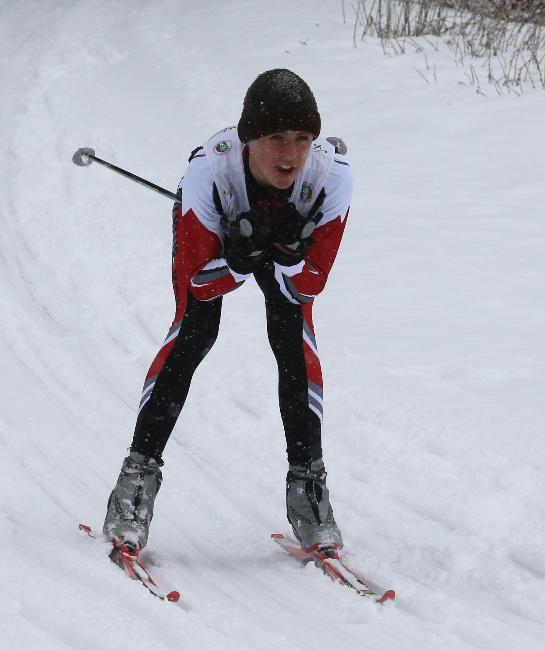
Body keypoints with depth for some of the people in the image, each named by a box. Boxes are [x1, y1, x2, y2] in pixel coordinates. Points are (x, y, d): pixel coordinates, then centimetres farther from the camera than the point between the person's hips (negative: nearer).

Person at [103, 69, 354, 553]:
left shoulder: (333, 176, -38)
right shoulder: (209, 171, -42)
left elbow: (309, 287, -26)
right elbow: (196, 285, -30)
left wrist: (287, 252, -46)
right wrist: (242, 255, -48)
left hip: (295, 237, 1)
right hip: (212, 232, -1)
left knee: (294, 335, -16)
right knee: (194, 331, -18)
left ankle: (307, 481, -7)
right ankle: (139, 473, -13)